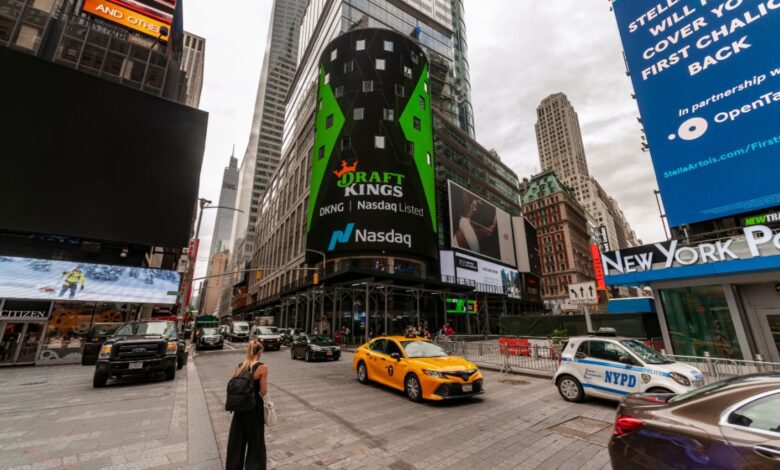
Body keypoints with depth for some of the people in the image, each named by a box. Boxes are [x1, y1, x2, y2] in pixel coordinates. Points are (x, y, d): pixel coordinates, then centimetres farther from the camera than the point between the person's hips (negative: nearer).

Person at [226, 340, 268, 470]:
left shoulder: (239, 366, -3)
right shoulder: (262, 367, -20)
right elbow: (263, 391, -16)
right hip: (254, 407, -5)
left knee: (236, 439, 22)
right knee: (255, 442, 13)